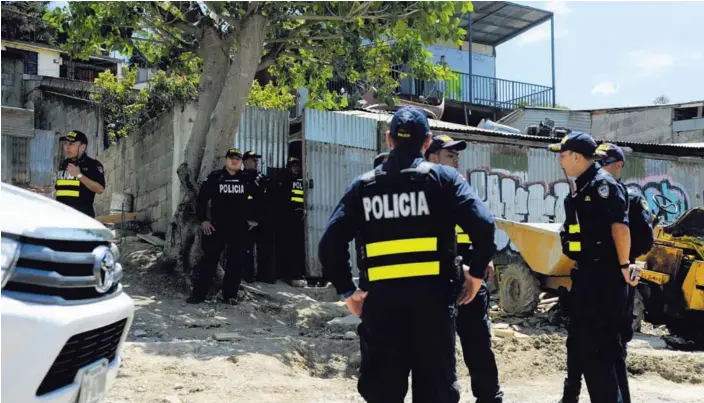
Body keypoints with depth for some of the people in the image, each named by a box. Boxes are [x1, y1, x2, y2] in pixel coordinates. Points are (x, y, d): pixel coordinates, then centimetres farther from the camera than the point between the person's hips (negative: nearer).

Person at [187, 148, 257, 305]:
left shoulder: (247, 179, 6)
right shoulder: (214, 177, 0)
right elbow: (202, 199, 2)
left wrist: (253, 218, 13)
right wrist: (203, 220, -4)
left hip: (239, 228, 2)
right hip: (216, 226, -2)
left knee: (235, 262, 4)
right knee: (209, 259, -1)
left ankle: (230, 294, 12)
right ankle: (199, 293, 5)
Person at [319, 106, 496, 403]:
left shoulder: (363, 186, 7)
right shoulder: (443, 178, 2)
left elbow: (330, 243, -1)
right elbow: (484, 226, -10)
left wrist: (347, 290, 7)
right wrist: (476, 272, 4)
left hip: (380, 300, 2)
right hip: (432, 298, -1)